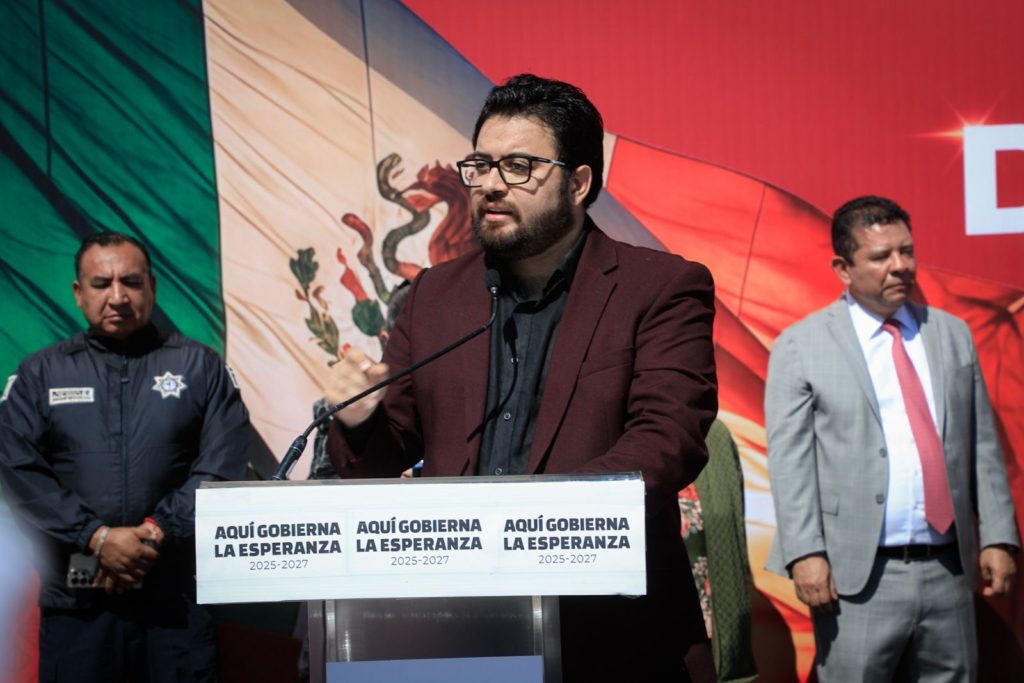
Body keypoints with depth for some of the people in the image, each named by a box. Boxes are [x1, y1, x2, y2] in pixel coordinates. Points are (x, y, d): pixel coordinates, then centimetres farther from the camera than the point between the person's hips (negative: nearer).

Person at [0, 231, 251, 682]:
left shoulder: (200, 366, 8)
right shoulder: (40, 374, 10)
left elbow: (222, 467, -1)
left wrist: (155, 531, -13)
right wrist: (97, 537, -12)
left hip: (180, 597, 0)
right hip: (77, 599, 1)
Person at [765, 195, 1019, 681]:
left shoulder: (953, 335, 13)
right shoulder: (800, 347, 1)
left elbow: (983, 447, 13)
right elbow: (790, 463, -5)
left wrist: (998, 537, 6)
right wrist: (806, 554, -14)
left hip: (949, 571, 4)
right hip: (857, 576, -4)